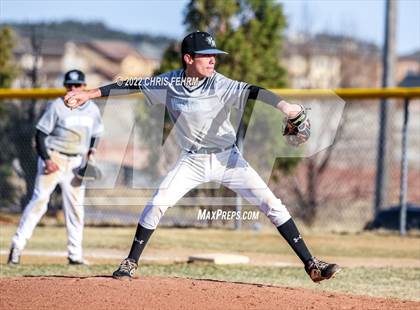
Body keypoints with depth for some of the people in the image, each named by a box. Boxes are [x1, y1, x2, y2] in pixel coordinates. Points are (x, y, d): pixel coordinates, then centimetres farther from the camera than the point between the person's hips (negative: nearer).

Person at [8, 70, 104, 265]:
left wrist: (91, 152, -2)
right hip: (53, 158, -4)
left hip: (76, 162, 4)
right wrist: (46, 159, -19)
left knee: (75, 206, 3)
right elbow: (40, 134, -9)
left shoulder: (92, 109, 5)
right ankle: (18, 245, -11)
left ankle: (75, 254, 9)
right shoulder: (56, 107, -10)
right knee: (39, 200, -13)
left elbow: (96, 135, 17)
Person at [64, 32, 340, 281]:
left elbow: (252, 92, -33)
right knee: (157, 204, -10)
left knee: (272, 204, -10)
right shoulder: (169, 83, -9)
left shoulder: (219, 84, -18)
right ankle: (131, 262, 8)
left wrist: (286, 106, -50)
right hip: (192, 161, 2)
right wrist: (88, 95, -3)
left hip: (227, 158, -2)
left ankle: (310, 264, -5)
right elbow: (131, 86, -1)